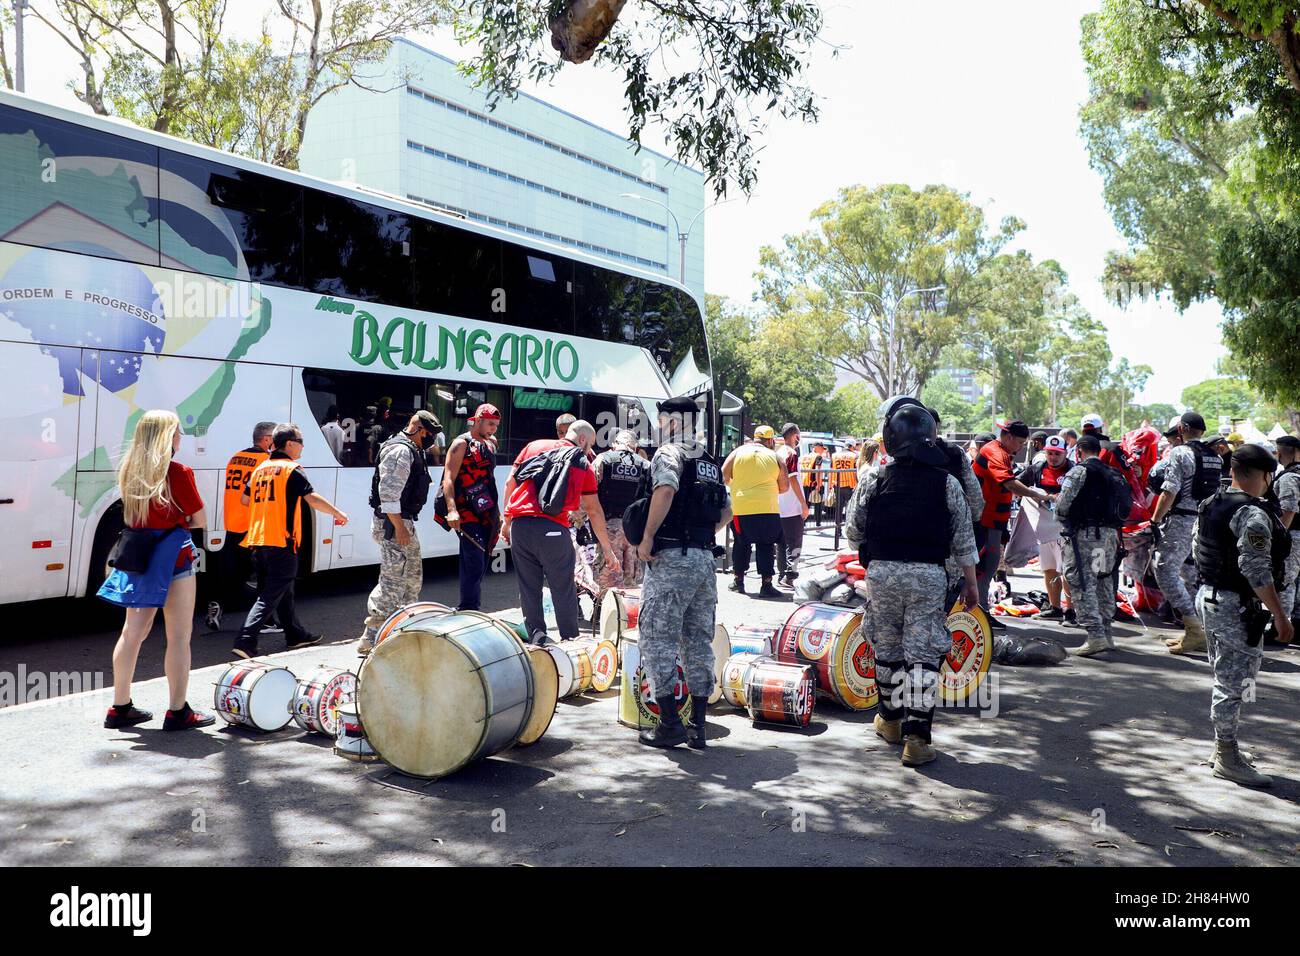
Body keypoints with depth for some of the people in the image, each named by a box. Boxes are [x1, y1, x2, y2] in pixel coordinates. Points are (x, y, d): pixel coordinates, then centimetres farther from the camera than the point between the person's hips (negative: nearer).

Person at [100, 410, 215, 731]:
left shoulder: (129, 471, 6)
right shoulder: (178, 472, -13)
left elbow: (135, 517, 15)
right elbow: (200, 519, -7)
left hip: (139, 557, 7)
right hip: (172, 558, -7)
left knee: (133, 632, 15)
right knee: (179, 636, 2)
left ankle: (120, 707, 23)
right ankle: (177, 712, 8)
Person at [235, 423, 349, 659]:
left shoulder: (260, 469, 14)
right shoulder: (292, 469, -8)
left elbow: (246, 499, 19)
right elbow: (312, 499, -16)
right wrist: (338, 514, -4)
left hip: (258, 541, 8)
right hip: (282, 541, -8)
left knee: (283, 591, 18)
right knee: (271, 595, -5)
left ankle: (296, 635, 29)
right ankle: (245, 641, -13)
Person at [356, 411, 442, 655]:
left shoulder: (412, 450, 17)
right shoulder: (400, 451, -16)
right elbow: (388, 492, -23)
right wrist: (399, 527, -24)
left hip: (403, 522, 11)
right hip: (392, 524, -11)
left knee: (413, 576, 18)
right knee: (393, 582, -9)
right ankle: (370, 639, -4)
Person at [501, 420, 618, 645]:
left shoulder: (534, 446, 17)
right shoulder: (583, 464, 10)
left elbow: (510, 483, 13)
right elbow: (594, 510, 11)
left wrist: (506, 521, 19)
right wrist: (607, 549, 17)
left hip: (519, 525, 3)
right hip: (552, 529, -3)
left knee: (528, 587, 13)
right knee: (563, 589, 9)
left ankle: (536, 636, 17)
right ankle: (570, 640, 15)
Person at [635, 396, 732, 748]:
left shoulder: (668, 453, -5)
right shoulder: (709, 462, 19)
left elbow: (666, 490, -26)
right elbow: (726, 512, 22)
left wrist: (648, 537, -19)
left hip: (671, 560, -8)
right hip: (705, 560, 8)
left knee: (659, 639, 0)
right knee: (698, 642, 11)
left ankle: (670, 723, 1)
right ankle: (697, 727, 15)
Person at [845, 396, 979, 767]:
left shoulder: (872, 480, -5)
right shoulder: (947, 483, -3)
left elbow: (854, 532, 3)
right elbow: (964, 540, 2)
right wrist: (970, 583, 13)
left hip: (882, 571, 1)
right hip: (929, 575, -1)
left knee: (887, 649, 16)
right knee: (922, 655, 2)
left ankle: (890, 720, 32)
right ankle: (917, 738, 0)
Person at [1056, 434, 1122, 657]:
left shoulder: (1079, 470, -6)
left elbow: (1063, 503, -9)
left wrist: (1064, 520, 10)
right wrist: (1116, 533, 20)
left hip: (1085, 533, -7)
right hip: (1110, 533, 7)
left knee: (1082, 583, -6)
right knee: (1103, 582, 15)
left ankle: (1095, 635, -13)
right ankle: (1106, 633, 20)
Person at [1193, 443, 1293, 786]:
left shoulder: (1210, 504, 8)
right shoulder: (1253, 514, -19)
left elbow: (1197, 548, 17)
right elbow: (1256, 569, -24)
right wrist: (1280, 614, -20)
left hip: (1208, 595, 10)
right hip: (1237, 606, -10)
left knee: (1225, 678, 19)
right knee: (1233, 682, -1)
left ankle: (1223, 747, 30)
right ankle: (1227, 758, 8)